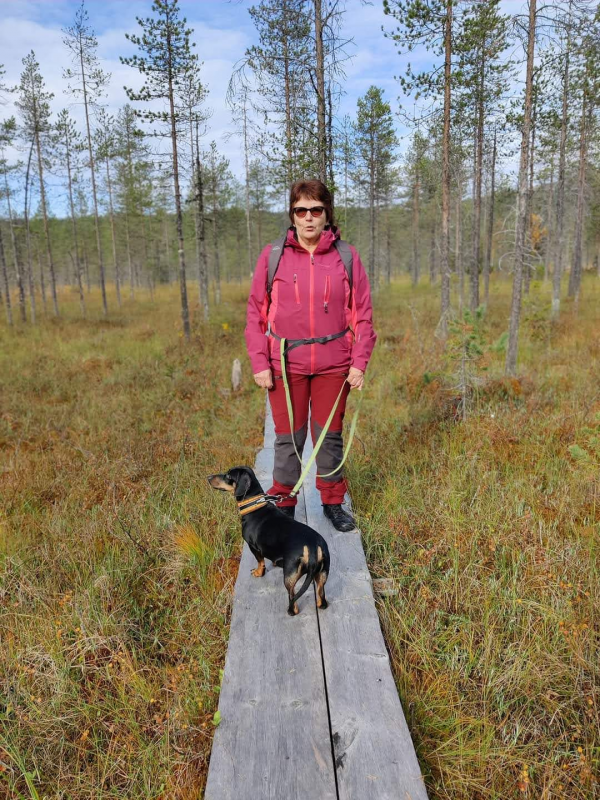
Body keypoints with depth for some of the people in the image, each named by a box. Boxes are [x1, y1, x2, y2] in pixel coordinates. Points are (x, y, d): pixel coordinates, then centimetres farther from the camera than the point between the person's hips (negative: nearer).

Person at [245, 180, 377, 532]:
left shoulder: (346, 257, 3)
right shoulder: (273, 256, 1)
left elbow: (363, 314, 4)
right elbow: (256, 314, 2)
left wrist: (359, 363, -2)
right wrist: (260, 364, -4)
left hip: (333, 364, 1)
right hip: (285, 364, 0)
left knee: (330, 435, 11)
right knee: (288, 437, 7)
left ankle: (333, 502, 28)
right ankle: (284, 505, 24)